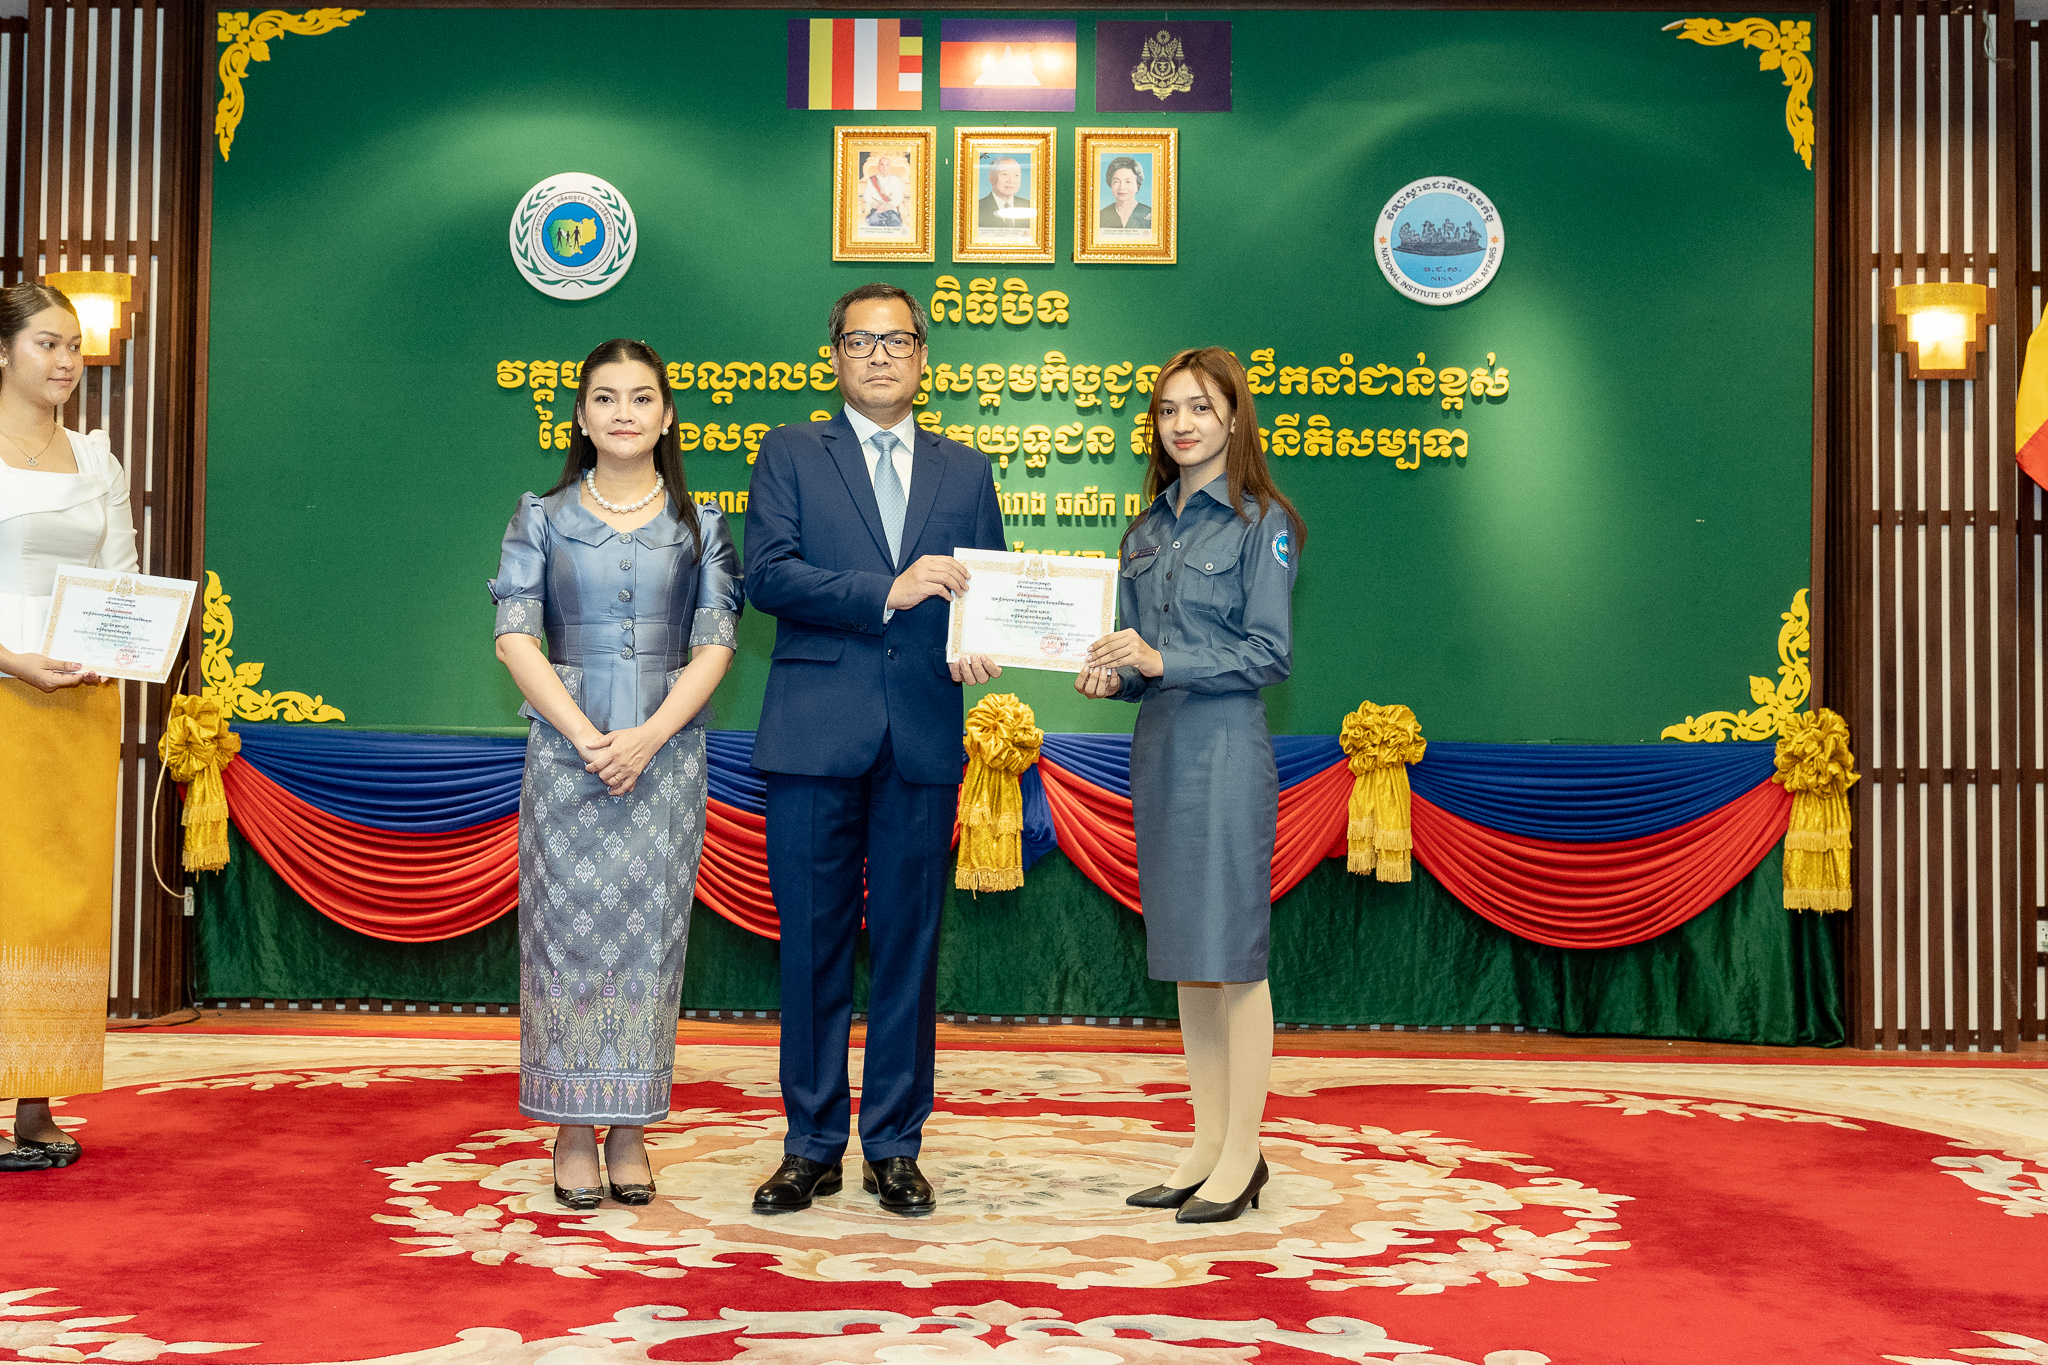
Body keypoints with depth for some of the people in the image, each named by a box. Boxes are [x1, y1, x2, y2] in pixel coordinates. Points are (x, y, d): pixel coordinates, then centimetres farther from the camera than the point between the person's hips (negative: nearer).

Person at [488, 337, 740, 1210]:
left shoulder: (701, 525, 7)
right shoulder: (542, 517, 7)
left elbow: (715, 645, 0)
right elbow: (515, 636, -1)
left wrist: (646, 737, -13)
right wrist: (586, 735, -13)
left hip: (666, 753, 0)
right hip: (565, 747, 0)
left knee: (649, 927, 2)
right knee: (568, 924, -1)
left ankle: (630, 1128, 11)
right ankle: (573, 1131, 8)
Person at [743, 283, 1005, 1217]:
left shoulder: (966, 472, 16)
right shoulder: (789, 457, 8)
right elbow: (767, 576, -6)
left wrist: (979, 648, -9)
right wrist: (885, 591, -17)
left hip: (923, 742, 2)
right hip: (816, 736, -2)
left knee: (908, 944, 5)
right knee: (813, 945, 3)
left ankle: (894, 1147, 16)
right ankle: (812, 1147, 15)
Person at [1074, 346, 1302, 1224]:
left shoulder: (1260, 523, -4)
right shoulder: (1146, 533, 15)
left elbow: (1269, 653, -11)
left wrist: (1162, 660, -20)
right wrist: (1109, 676, -3)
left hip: (1224, 748, -7)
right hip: (1156, 747, 7)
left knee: (1231, 953, -4)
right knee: (1183, 958, 10)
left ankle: (1242, 1160, 4)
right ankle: (1208, 1146, 19)